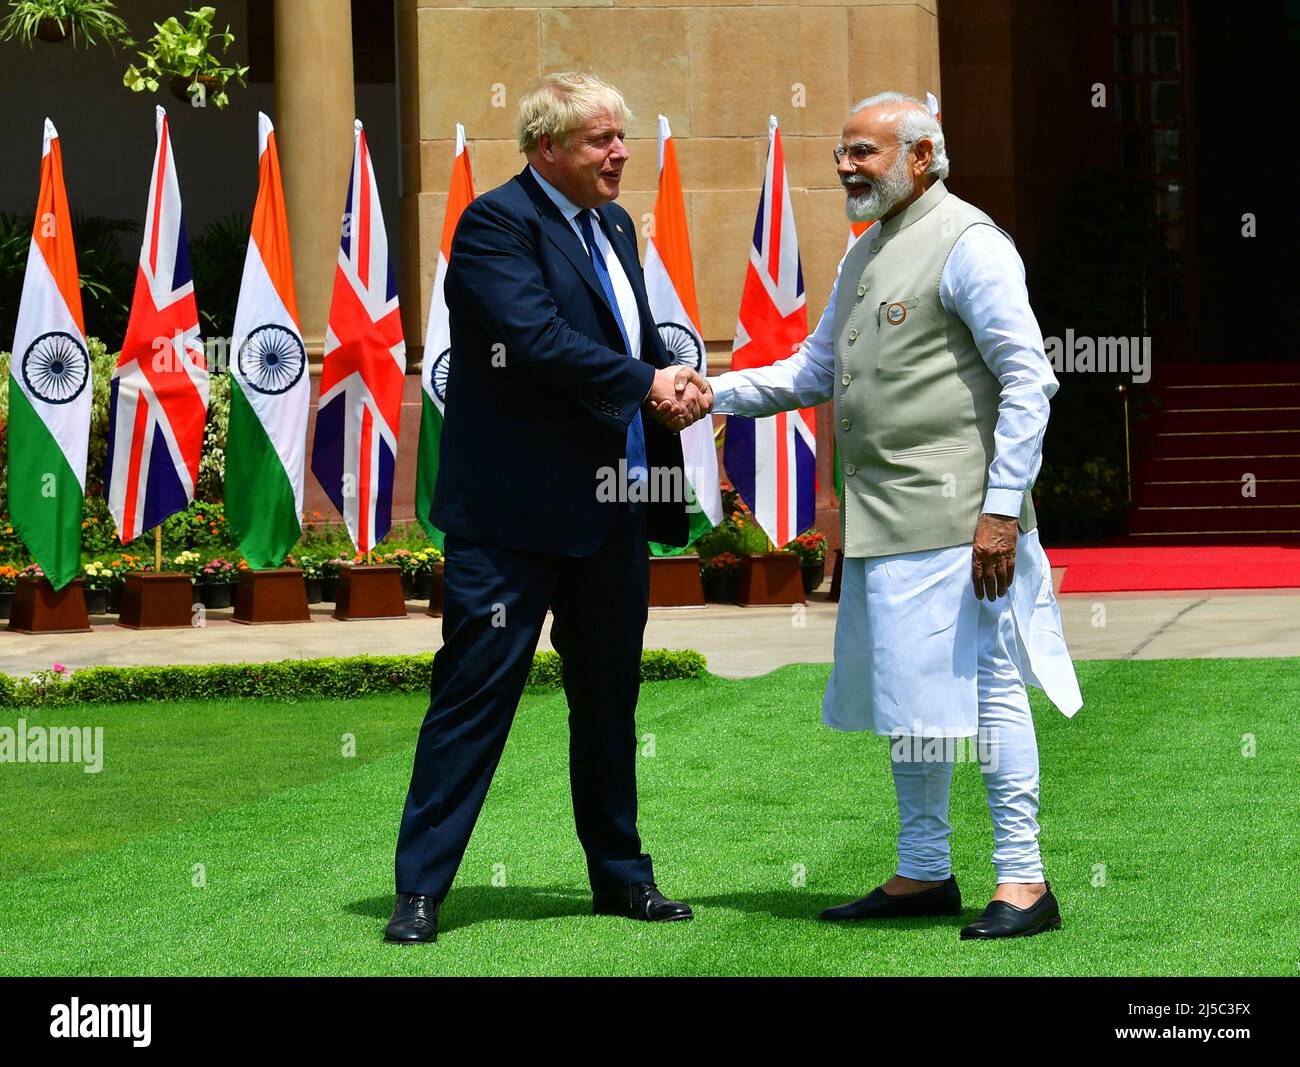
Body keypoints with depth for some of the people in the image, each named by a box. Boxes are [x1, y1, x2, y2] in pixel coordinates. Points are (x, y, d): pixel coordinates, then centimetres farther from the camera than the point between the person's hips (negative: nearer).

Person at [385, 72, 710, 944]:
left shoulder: (615, 227, 16)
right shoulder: (497, 223, -11)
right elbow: (536, 340, -23)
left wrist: (676, 388, -1)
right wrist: (649, 385, -17)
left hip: (611, 510, 8)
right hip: (513, 512, -8)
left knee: (610, 697, 15)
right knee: (474, 696, -5)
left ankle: (620, 873, 27)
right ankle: (421, 890, 1)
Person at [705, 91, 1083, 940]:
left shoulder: (967, 243, -10)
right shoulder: (865, 255, 18)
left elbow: (1029, 379, -15)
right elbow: (813, 372, 25)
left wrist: (1002, 507, -20)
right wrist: (714, 391, 11)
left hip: (956, 518, -9)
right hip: (886, 520, 9)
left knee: (983, 687, -7)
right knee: (905, 693, 14)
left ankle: (1023, 879, -1)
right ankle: (924, 872, 24)